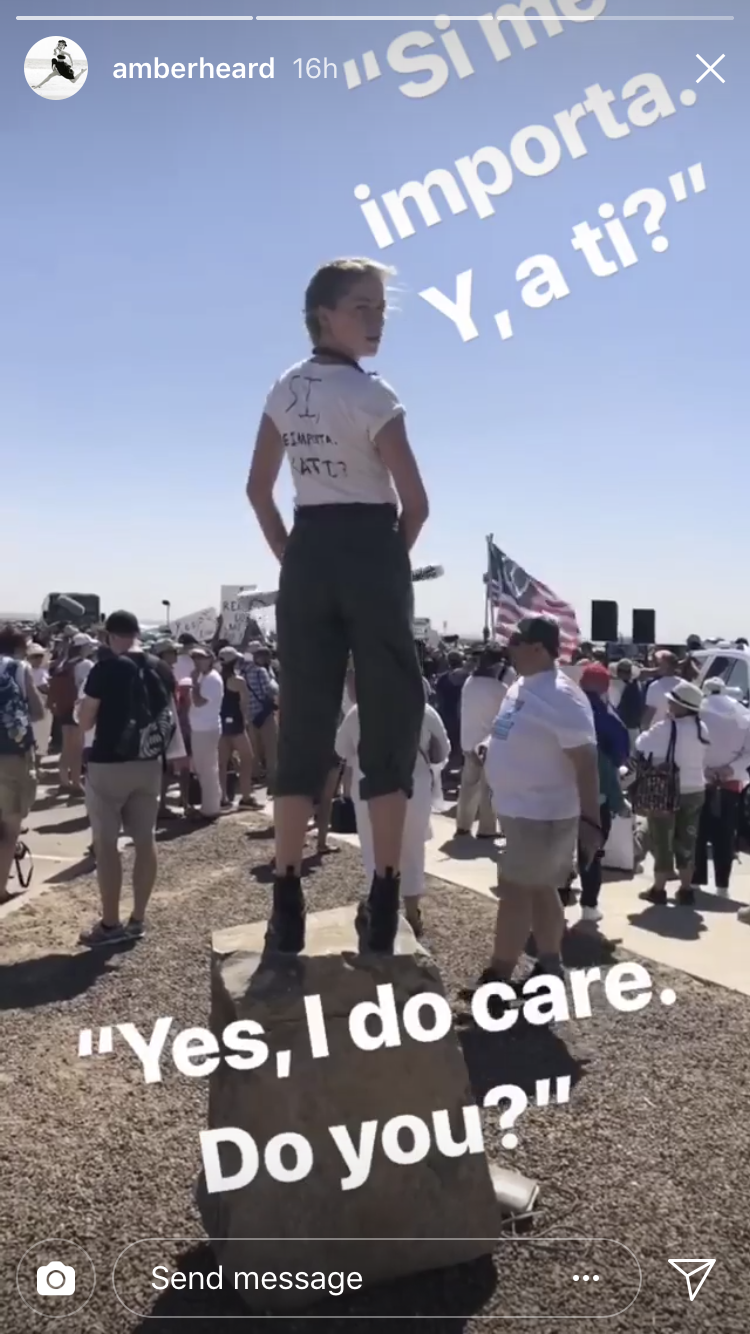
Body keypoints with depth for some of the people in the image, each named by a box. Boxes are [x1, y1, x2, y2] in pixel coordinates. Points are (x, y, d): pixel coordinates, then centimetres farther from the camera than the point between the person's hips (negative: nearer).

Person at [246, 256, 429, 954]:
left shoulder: (285, 389, 10)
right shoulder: (372, 395, -10)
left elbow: (258, 488, 13)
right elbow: (415, 503, -12)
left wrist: (290, 557, 15)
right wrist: (392, 558, 6)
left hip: (307, 556, 6)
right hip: (370, 555, -5)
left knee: (303, 723, 6)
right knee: (390, 720, 2)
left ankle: (287, 900, 7)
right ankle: (383, 902, 4)